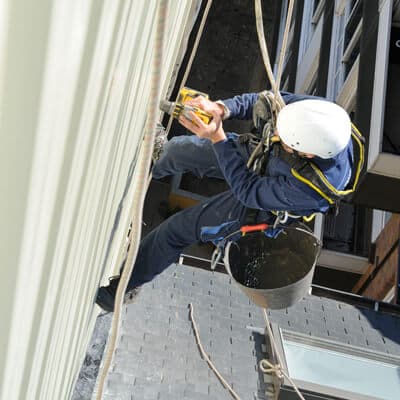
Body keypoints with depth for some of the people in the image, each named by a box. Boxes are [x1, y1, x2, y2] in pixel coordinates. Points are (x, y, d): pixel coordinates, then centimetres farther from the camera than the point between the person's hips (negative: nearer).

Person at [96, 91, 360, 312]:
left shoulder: (308, 188, -45)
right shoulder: (321, 111, -32)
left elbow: (249, 190, -31)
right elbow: (262, 101, -18)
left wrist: (217, 137, -34)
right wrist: (223, 108, -36)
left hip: (257, 201, -5)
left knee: (178, 229, 1)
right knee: (179, 149, 15)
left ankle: (124, 286, 27)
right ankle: (150, 171, 55)